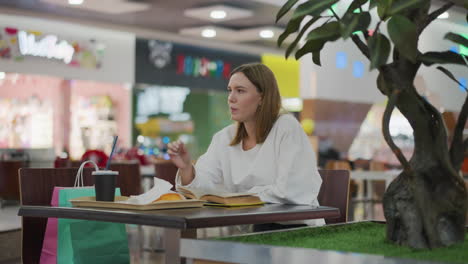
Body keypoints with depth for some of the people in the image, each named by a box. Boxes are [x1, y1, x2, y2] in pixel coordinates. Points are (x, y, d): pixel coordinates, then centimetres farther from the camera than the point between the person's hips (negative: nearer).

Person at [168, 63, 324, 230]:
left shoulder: (287, 127, -9)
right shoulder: (223, 138, 7)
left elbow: (288, 192, -16)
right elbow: (202, 190, -1)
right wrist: (186, 167, -21)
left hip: (295, 227, -5)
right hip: (245, 228, 5)